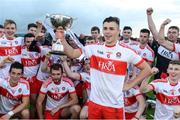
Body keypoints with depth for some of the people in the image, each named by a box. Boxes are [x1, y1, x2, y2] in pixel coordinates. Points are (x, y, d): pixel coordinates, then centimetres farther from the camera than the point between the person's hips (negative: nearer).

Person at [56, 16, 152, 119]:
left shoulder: (126, 51, -6)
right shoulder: (94, 48, 1)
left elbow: (147, 69, -1)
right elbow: (72, 54, -2)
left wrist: (130, 85, -3)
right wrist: (62, 39, -15)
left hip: (115, 104, -2)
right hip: (95, 102, 3)